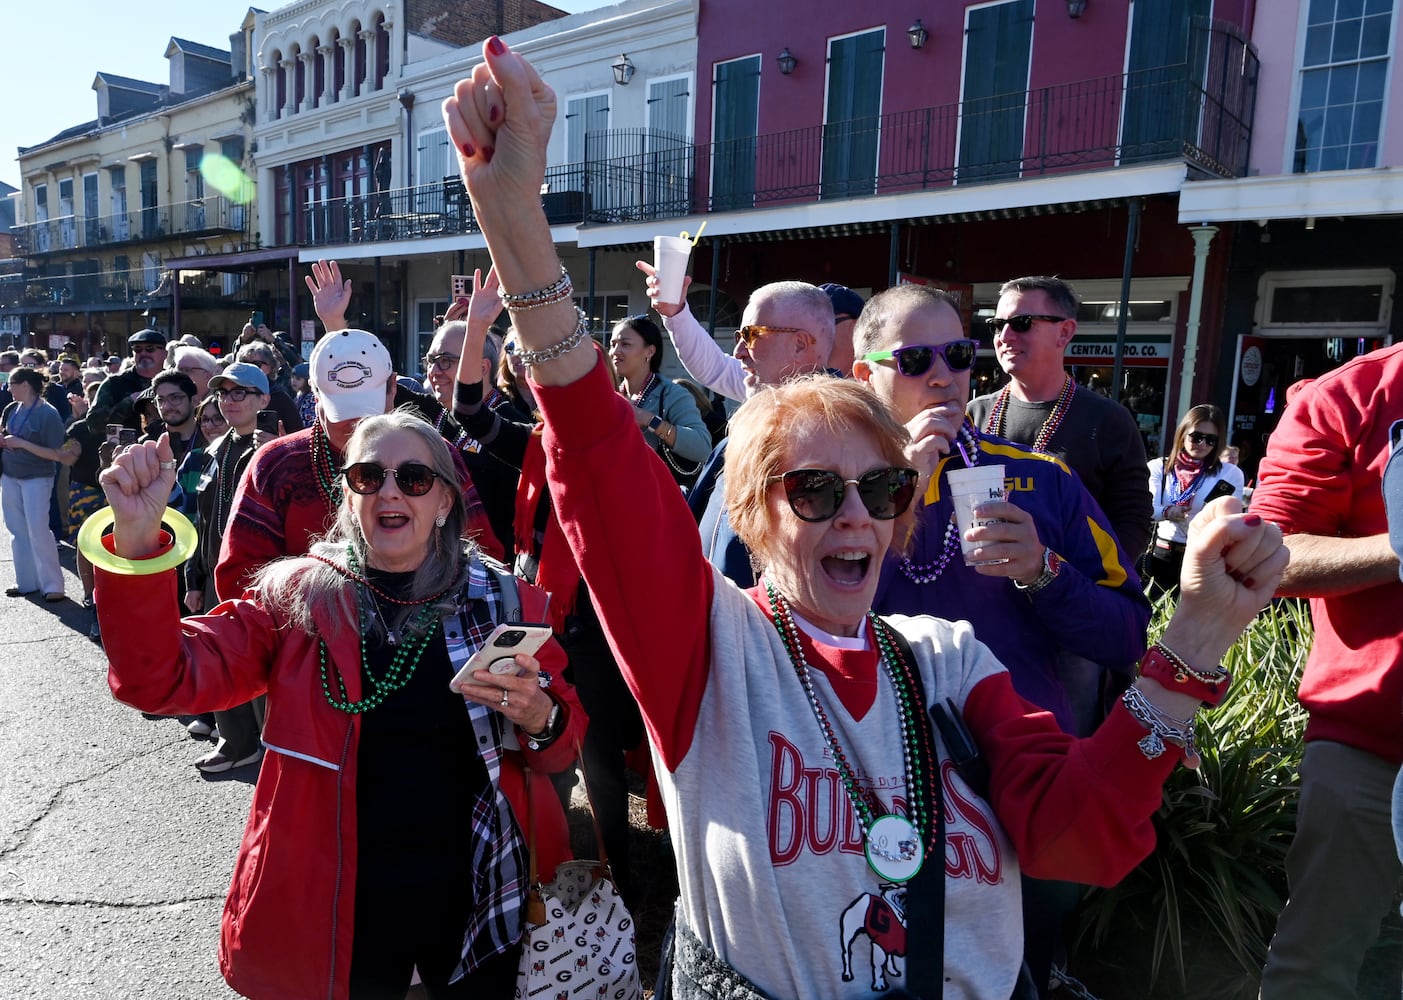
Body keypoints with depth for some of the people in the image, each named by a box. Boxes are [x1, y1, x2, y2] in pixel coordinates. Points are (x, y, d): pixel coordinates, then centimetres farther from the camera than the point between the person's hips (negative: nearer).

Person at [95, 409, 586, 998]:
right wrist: (138, 538, -30)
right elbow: (163, 679, -17)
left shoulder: (504, 599, -6)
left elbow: (563, 745, 1)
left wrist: (541, 719, -23)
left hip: (478, 898, 1)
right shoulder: (297, 597, -6)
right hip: (339, 905, 0)